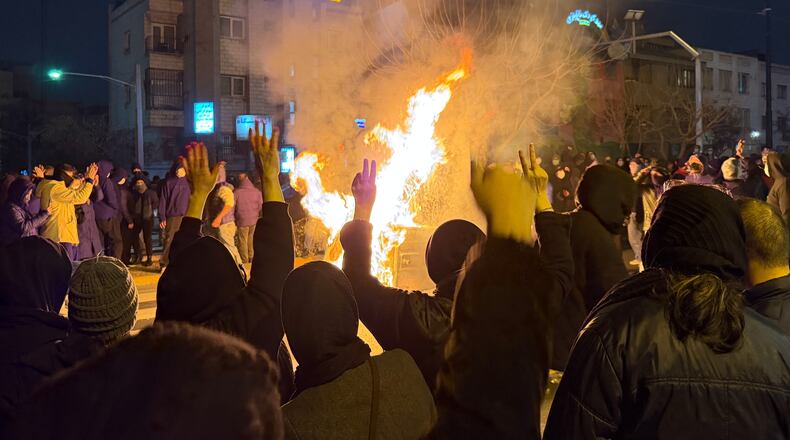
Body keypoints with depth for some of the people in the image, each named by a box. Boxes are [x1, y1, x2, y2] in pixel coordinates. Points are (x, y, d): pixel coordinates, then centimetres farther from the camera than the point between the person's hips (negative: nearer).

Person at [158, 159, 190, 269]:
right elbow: (163, 201, 2)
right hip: (172, 216, -2)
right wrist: (162, 217, -6)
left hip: (186, 216, 2)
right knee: (169, 241, -6)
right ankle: (164, 264, -1)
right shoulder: (168, 183, 5)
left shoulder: (187, 182, 13)